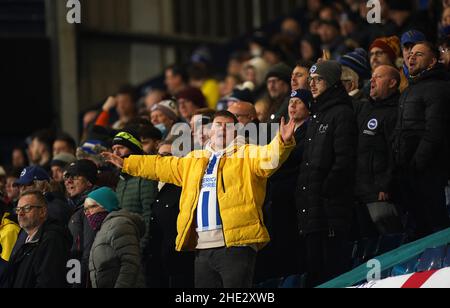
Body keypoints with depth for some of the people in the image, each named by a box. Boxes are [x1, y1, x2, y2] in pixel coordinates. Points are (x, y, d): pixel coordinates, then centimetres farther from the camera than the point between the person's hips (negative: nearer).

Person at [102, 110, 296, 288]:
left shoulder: (247, 155, 4)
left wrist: (282, 142, -36)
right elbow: (162, 166, 35)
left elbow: (270, 157, -15)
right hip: (204, 249, 7)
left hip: (235, 245, -7)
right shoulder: (195, 160, 25)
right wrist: (126, 164, 39)